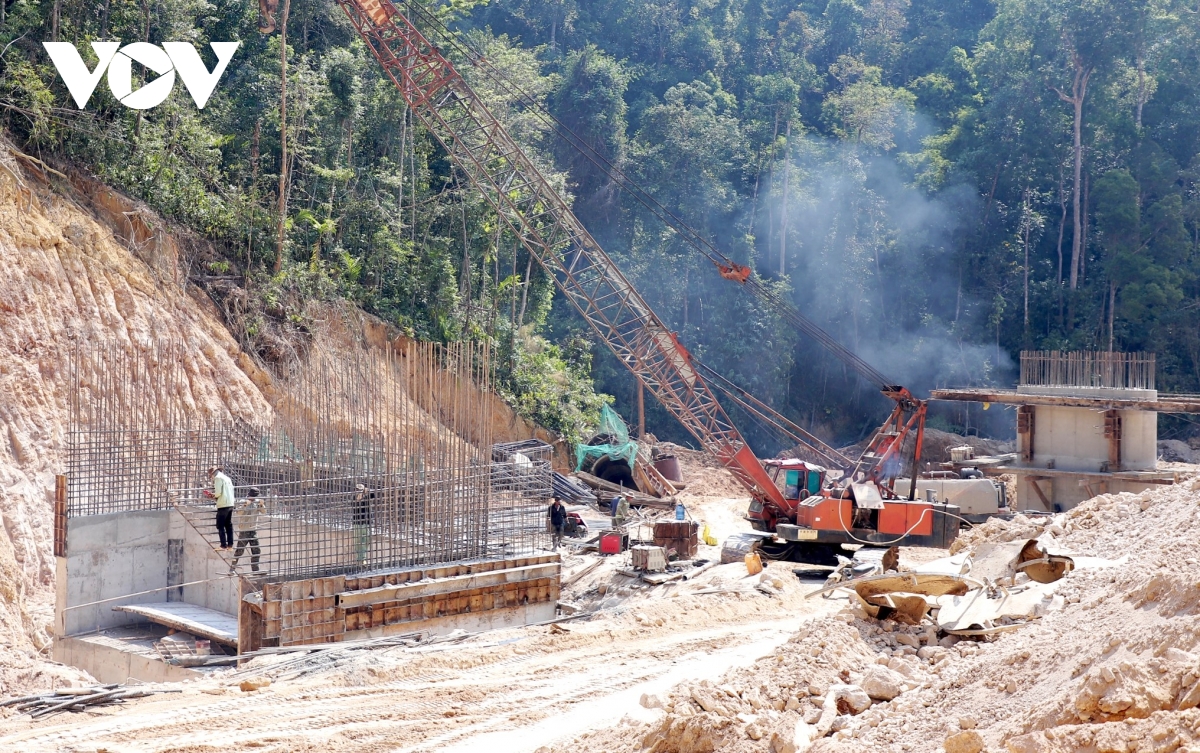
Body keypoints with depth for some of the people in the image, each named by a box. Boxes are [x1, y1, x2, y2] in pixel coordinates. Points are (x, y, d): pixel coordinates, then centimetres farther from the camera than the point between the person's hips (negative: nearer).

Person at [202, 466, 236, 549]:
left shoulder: (218, 477, -6)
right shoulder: (227, 478, 18)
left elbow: (218, 493, -15)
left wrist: (211, 495, 6)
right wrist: (214, 495, 15)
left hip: (223, 505, -8)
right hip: (230, 504, 8)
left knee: (220, 526, -2)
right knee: (228, 525, 14)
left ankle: (224, 545, -6)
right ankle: (230, 544, 15)